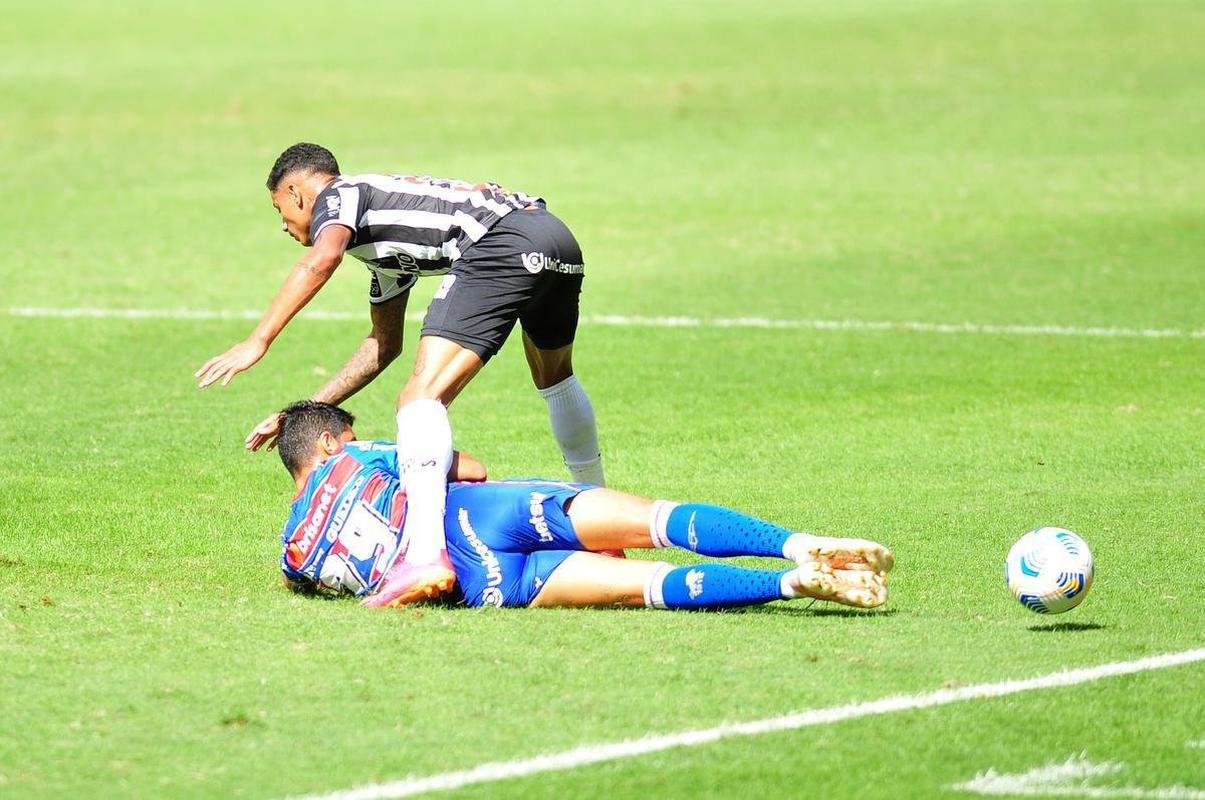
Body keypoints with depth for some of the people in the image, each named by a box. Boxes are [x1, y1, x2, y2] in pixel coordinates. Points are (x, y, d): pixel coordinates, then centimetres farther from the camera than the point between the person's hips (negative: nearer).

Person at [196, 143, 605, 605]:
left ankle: (427, 558, -34)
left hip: (502, 242, -10)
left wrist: (258, 341, -17)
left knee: (422, 398, -15)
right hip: (559, 238, 10)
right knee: (555, 377, 35)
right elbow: (384, 344, 41)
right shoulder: (383, 243, 34)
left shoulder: (339, 195, 9)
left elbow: (321, 259, -15)